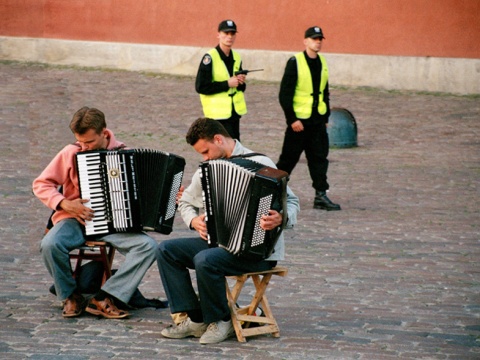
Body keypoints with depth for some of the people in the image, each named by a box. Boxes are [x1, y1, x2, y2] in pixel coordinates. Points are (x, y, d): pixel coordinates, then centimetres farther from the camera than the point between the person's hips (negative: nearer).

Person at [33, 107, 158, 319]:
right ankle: (71, 296, -7)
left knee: (148, 246, -26)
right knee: (50, 245, -33)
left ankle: (104, 300, -25)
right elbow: (41, 184, 1)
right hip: (76, 220, -1)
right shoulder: (70, 154, -2)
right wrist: (64, 204, -14)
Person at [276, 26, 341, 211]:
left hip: (317, 120, 6)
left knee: (320, 157, 2)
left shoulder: (322, 62, 10)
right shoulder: (295, 62, -10)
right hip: (299, 120, -6)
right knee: (288, 158, 2)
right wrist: (292, 119, -15)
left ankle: (321, 195, 4)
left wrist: (325, 117, 13)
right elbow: (285, 94, -12)